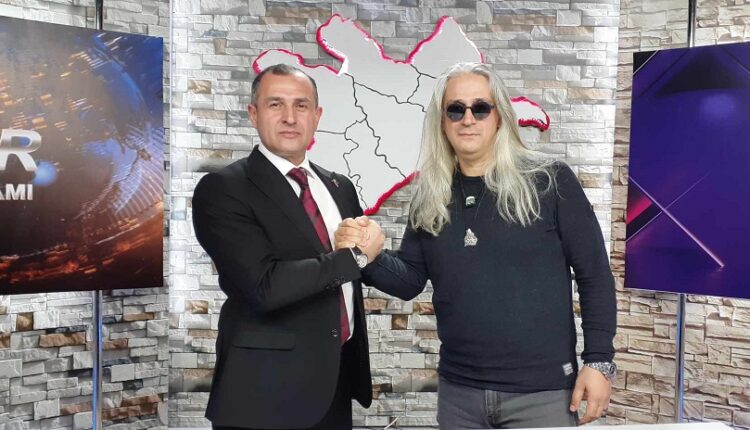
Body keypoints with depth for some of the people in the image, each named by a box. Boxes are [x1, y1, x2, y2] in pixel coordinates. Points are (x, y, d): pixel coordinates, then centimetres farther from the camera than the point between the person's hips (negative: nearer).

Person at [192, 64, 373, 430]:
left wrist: (358, 367, 8)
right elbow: (266, 286, -23)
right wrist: (353, 255, -16)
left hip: (337, 381, 6)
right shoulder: (222, 189, -13)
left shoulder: (340, 187, 8)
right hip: (267, 390, -6)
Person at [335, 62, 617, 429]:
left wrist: (598, 360, -7)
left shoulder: (551, 182, -8)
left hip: (541, 390, -3)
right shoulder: (430, 197, 3)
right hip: (458, 390, 4)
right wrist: (372, 256, -15)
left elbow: (595, 276, -5)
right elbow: (411, 281, 4)